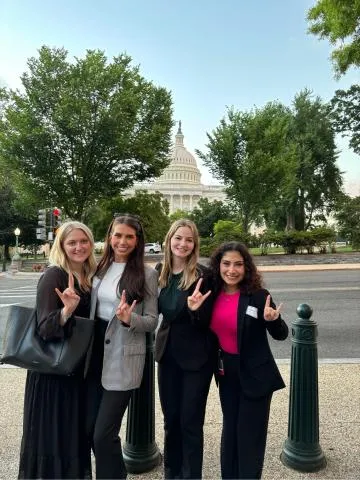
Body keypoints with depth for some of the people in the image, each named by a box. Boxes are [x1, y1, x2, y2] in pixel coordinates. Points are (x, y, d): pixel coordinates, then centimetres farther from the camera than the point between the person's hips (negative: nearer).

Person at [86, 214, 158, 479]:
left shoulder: (147, 273, -10)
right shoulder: (100, 268, 5)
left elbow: (152, 321, -8)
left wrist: (129, 319, -26)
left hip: (124, 358, -5)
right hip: (96, 351, 6)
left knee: (104, 433, 0)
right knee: (90, 427, 15)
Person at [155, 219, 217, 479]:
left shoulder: (202, 275, -17)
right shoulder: (160, 272, -1)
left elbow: (207, 322, -15)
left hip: (196, 357, -5)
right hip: (167, 353, 5)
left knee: (190, 422, 8)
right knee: (171, 419, 20)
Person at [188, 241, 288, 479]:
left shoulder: (258, 296, -18)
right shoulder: (212, 295, -6)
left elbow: (281, 335, -10)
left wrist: (273, 320, -32)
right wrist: (196, 311, -15)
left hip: (254, 375, -5)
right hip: (226, 372, 5)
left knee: (249, 436, 11)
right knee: (230, 429, 23)